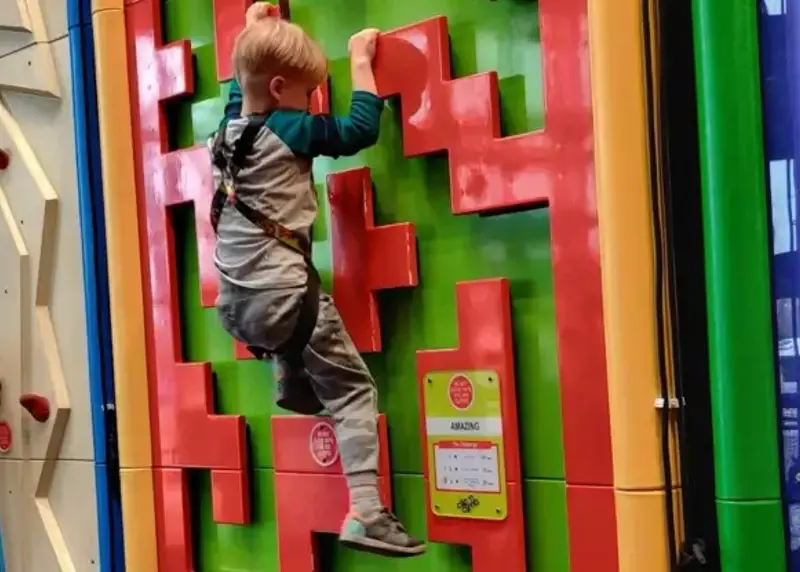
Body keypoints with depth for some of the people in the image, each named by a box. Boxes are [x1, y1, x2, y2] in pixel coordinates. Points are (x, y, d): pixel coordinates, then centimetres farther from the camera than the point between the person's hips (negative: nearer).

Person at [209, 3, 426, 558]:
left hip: (235, 304, 7)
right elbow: (361, 129, -10)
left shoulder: (229, 128, 11)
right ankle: (366, 512, -12)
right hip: (283, 295, -7)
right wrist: (361, 60, 1)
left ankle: (290, 383, 45)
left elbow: (239, 85, 32)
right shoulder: (292, 131, -9)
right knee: (354, 389, -3)